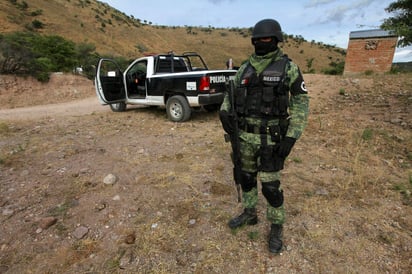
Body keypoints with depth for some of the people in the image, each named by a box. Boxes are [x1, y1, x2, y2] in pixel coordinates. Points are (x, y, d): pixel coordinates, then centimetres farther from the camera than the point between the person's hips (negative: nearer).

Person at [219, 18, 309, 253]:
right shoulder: (245, 68, 8)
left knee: (270, 186, 0)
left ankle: (277, 228, 25)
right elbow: (231, 94, 12)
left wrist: (291, 137, -16)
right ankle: (250, 214, 39)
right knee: (246, 177, 16)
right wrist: (225, 112, -12)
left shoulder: (288, 67, -5)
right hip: (245, 135, 5)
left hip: (271, 138, -5)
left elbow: (301, 103, -6)